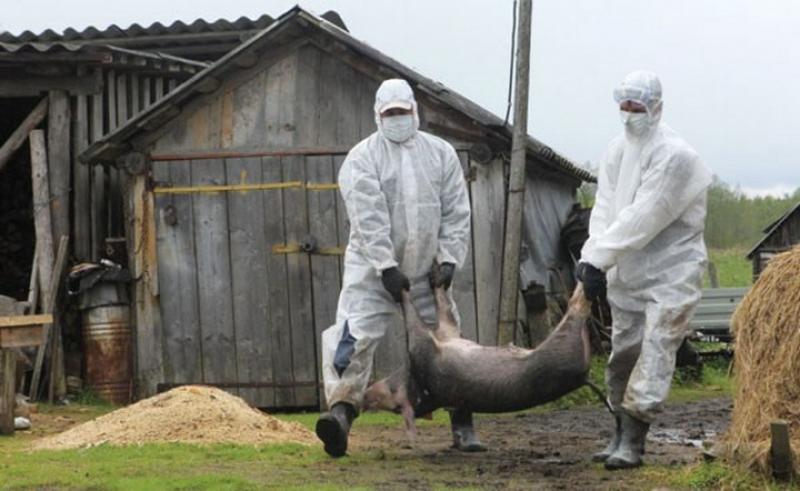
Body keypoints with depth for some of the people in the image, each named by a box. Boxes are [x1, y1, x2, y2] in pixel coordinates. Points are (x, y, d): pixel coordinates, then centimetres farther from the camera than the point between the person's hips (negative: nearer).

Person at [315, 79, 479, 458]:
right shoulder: (362, 159, -6)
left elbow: (456, 212, 3)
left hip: (425, 271, 4)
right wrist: (387, 267, -21)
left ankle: (462, 426, 19)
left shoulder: (441, 154, 6)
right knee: (355, 335, -20)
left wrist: (449, 259, -7)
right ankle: (341, 411, -29)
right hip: (372, 269, -3)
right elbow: (368, 218, -15)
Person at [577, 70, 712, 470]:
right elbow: (605, 208, -3)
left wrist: (599, 259, -24)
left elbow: (642, 218, -24)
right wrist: (592, 258, -18)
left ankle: (633, 442, -12)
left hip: (670, 272, -7)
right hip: (627, 272, 7)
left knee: (654, 354, -12)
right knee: (622, 354, 12)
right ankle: (621, 434, 24)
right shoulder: (618, 149, 5)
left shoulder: (675, 155, -18)